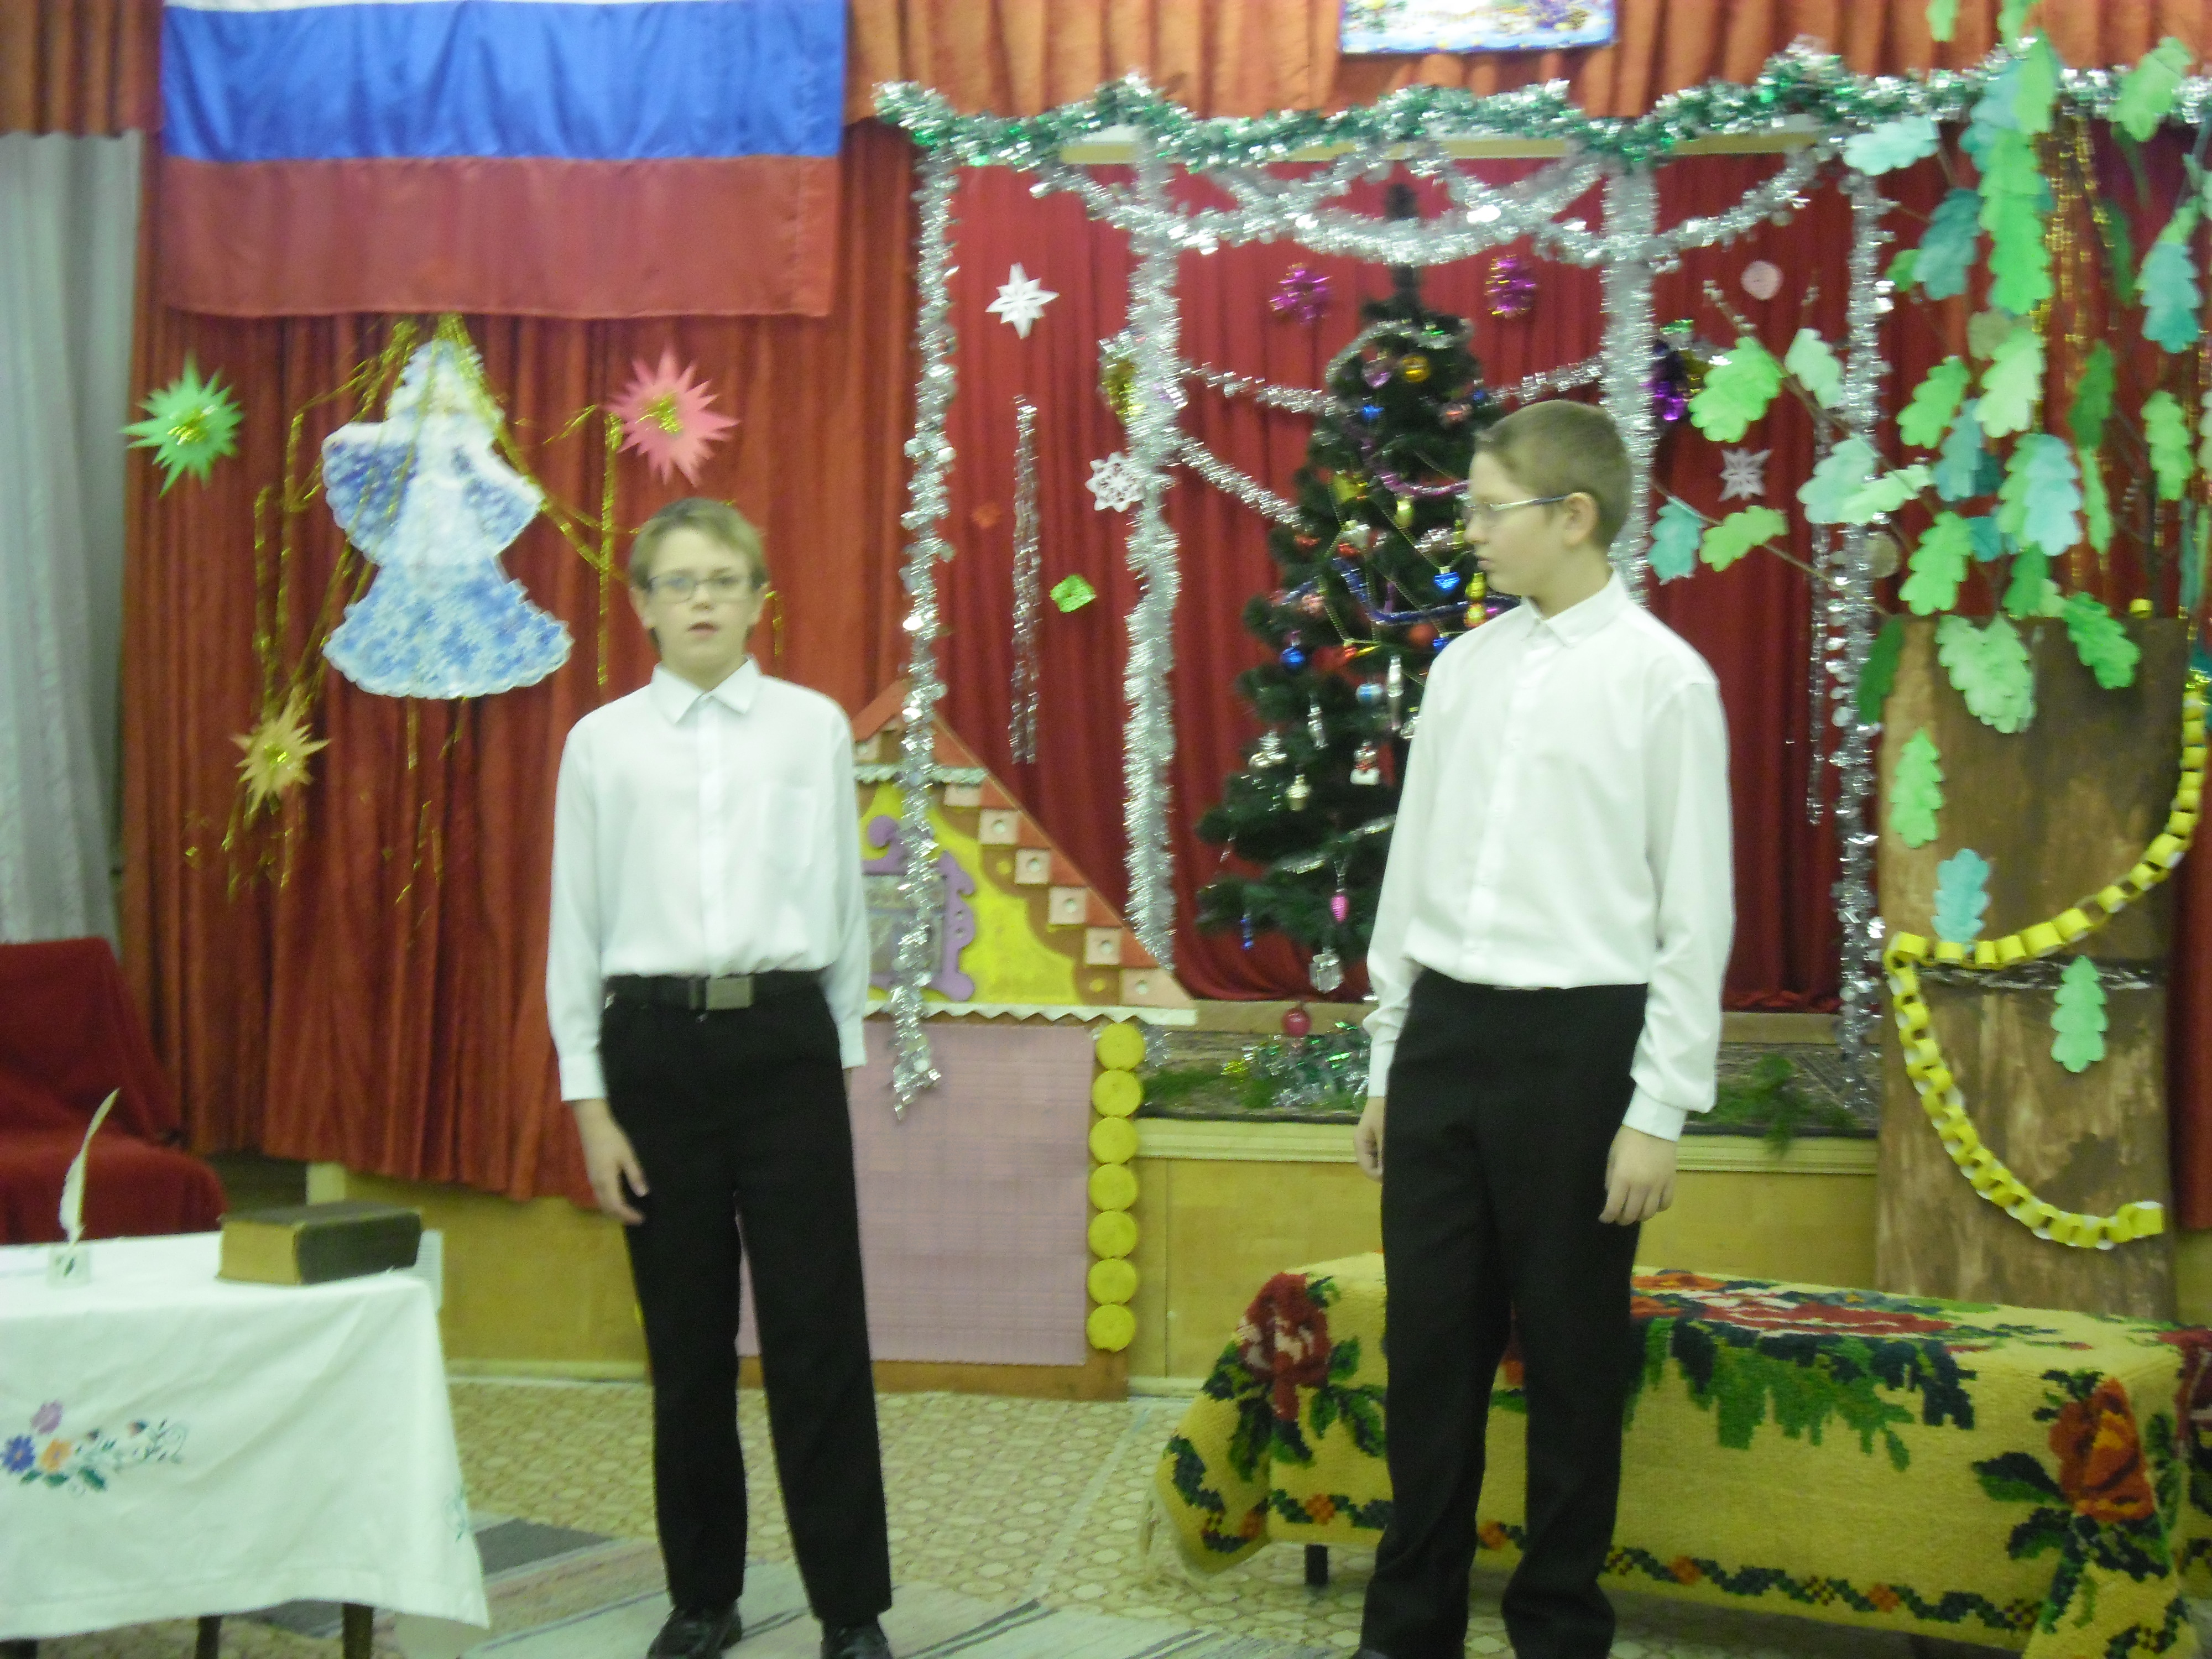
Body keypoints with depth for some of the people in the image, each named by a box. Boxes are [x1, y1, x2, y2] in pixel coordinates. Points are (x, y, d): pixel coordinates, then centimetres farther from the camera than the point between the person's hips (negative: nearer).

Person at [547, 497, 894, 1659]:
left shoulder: (814, 728, 3)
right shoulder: (602, 743, 4)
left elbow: (844, 902, 8)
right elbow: (577, 927, 6)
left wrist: (842, 1051, 8)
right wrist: (590, 1104, 2)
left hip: (786, 1039, -1)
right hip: (656, 1046, 1)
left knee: (817, 1334, -1)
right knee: (686, 1342, 9)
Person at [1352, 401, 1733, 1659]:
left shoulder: (1663, 680, -8)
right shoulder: (1465, 667, 9)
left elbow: (1696, 910, -9)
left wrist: (1660, 1112, -11)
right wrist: (1390, 1059, 14)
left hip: (1577, 1041, -5)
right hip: (1446, 1032, 5)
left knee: (1572, 1357, 7)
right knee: (1432, 1343, 11)